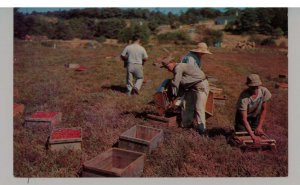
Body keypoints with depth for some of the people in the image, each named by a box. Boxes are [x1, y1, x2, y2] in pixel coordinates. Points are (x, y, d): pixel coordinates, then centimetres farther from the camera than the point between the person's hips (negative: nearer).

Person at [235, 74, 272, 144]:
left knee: (259, 134, -6)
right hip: (243, 116, -3)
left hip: (256, 116, 3)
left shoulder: (264, 91, -25)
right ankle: (237, 127, 22)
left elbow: (264, 110, -11)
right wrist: (253, 136, -45)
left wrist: (259, 127, -17)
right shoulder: (244, 97, -36)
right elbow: (244, 119, -37)